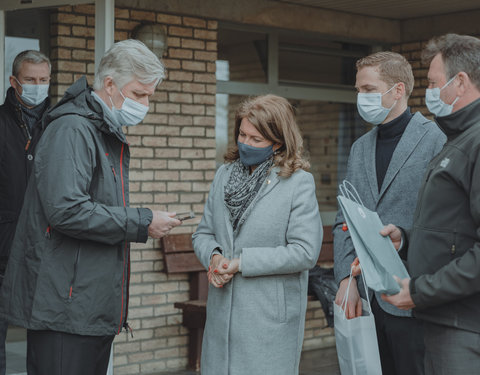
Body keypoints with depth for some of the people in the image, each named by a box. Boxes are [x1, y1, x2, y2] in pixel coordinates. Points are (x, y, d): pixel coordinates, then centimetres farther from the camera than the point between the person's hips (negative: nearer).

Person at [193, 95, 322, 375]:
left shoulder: (299, 183, -7)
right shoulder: (224, 174, 11)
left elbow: (305, 252, -14)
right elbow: (204, 233, 16)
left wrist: (241, 262, -15)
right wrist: (214, 256, -8)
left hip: (270, 319, -5)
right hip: (222, 315, 5)